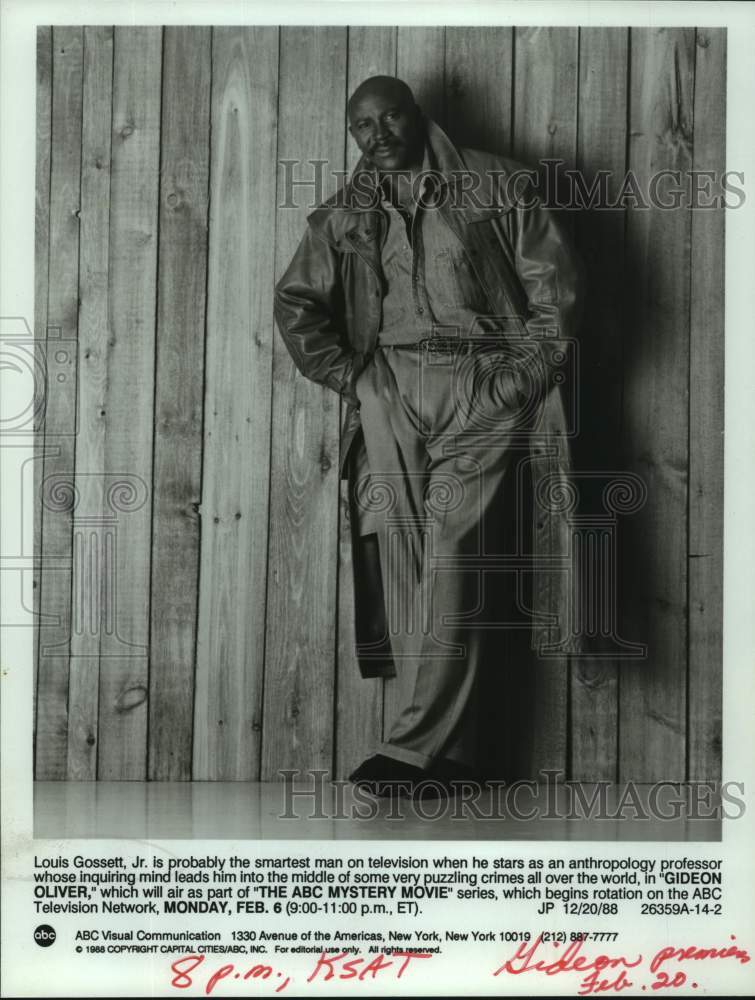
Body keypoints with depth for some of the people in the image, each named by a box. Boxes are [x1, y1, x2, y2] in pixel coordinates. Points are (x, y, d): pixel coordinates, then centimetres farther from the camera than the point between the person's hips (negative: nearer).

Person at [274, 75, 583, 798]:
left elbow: (555, 285, 5)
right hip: (389, 392, 3)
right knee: (400, 562, -5)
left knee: (450, 558, -15)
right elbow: (295, 304, 14)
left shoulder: (497, 186, 9)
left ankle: (415, 747, -15)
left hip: (484, 388, -3)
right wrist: (351, 378, 3)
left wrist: (519, 373, -4)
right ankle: (447, 754, 0)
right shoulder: (344, 214, 18)